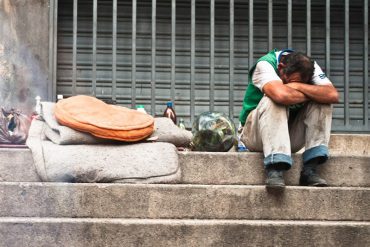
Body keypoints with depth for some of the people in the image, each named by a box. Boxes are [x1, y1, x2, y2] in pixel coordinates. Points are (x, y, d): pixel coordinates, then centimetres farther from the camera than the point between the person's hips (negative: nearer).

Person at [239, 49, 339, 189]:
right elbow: (281, 94, -41)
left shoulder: (309, 67, -7)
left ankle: (310, 170, -22)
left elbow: (333, 95, -23)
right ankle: (274, 171, -41)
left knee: (322, 102, -17)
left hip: (291, 136, 5)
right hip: (256, 134, -4)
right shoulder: (265, 64, -21)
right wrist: (309, 96, -24)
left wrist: (297, 86, -27)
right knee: (273, 100, -33)